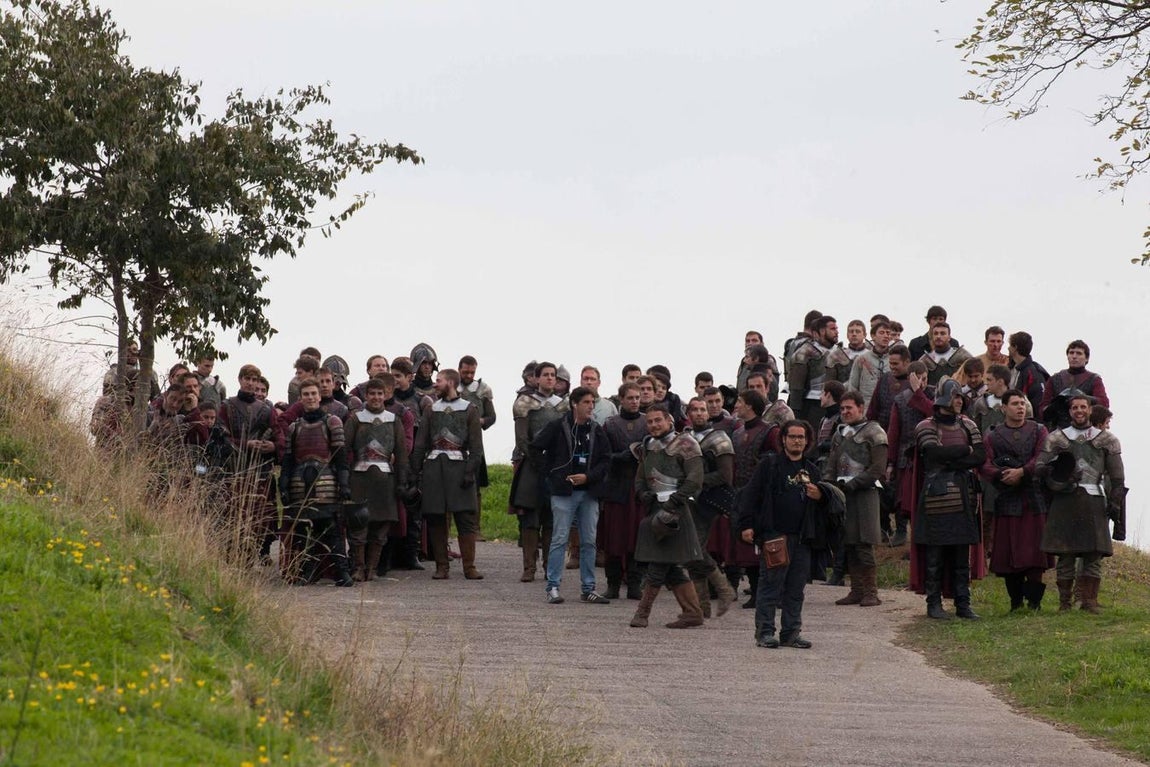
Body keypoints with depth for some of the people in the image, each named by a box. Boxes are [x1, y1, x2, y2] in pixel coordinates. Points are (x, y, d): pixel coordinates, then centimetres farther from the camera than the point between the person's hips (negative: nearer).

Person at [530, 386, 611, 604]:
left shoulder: (597, 431, 8)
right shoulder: (557, 427, -4)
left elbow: (605, 459, 8)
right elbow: (534, 449, 0)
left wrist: (588, 476, -7)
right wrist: (549, 474, -4)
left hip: (589, 491, 4)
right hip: (564, 491, -4)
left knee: (589, 541, 5)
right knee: (560, 539, -4)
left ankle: (588, 588, 12)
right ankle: (553, 587, 0)